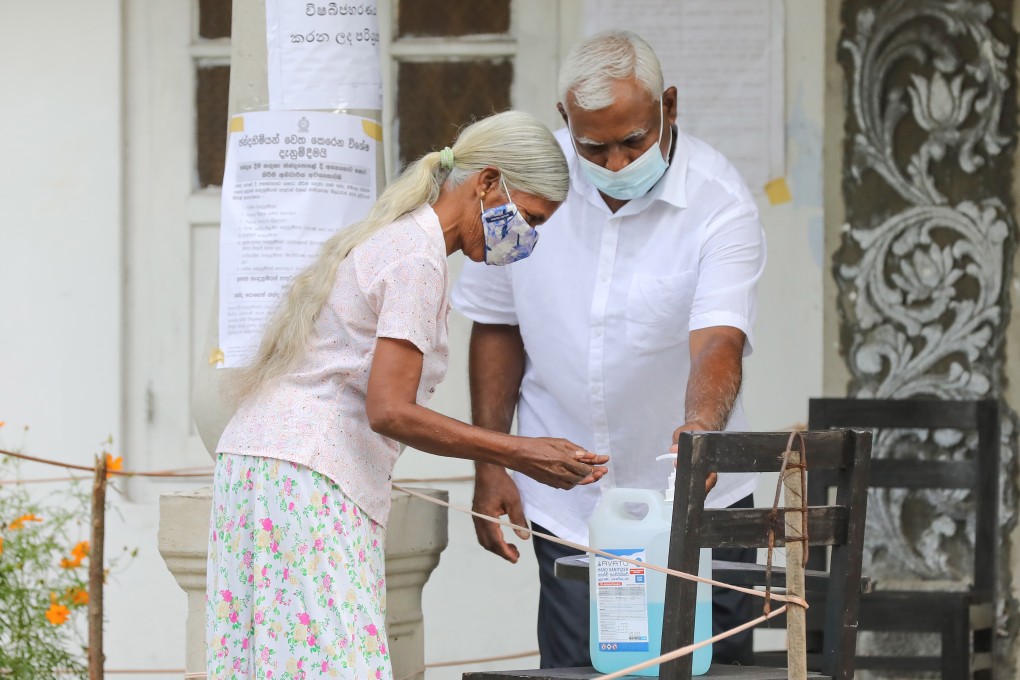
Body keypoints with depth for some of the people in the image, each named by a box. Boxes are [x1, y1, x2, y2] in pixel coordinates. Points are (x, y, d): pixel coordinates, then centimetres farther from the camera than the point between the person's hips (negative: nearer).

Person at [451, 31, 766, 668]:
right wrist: (490, 462, 3)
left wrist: (700, 426, -48)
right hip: (566, 506, 2)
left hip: (693, 504, -2)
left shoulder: (720, 203, -14)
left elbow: (718, 340, -27)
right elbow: (499, 326, 7)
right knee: (576, 669, -2)